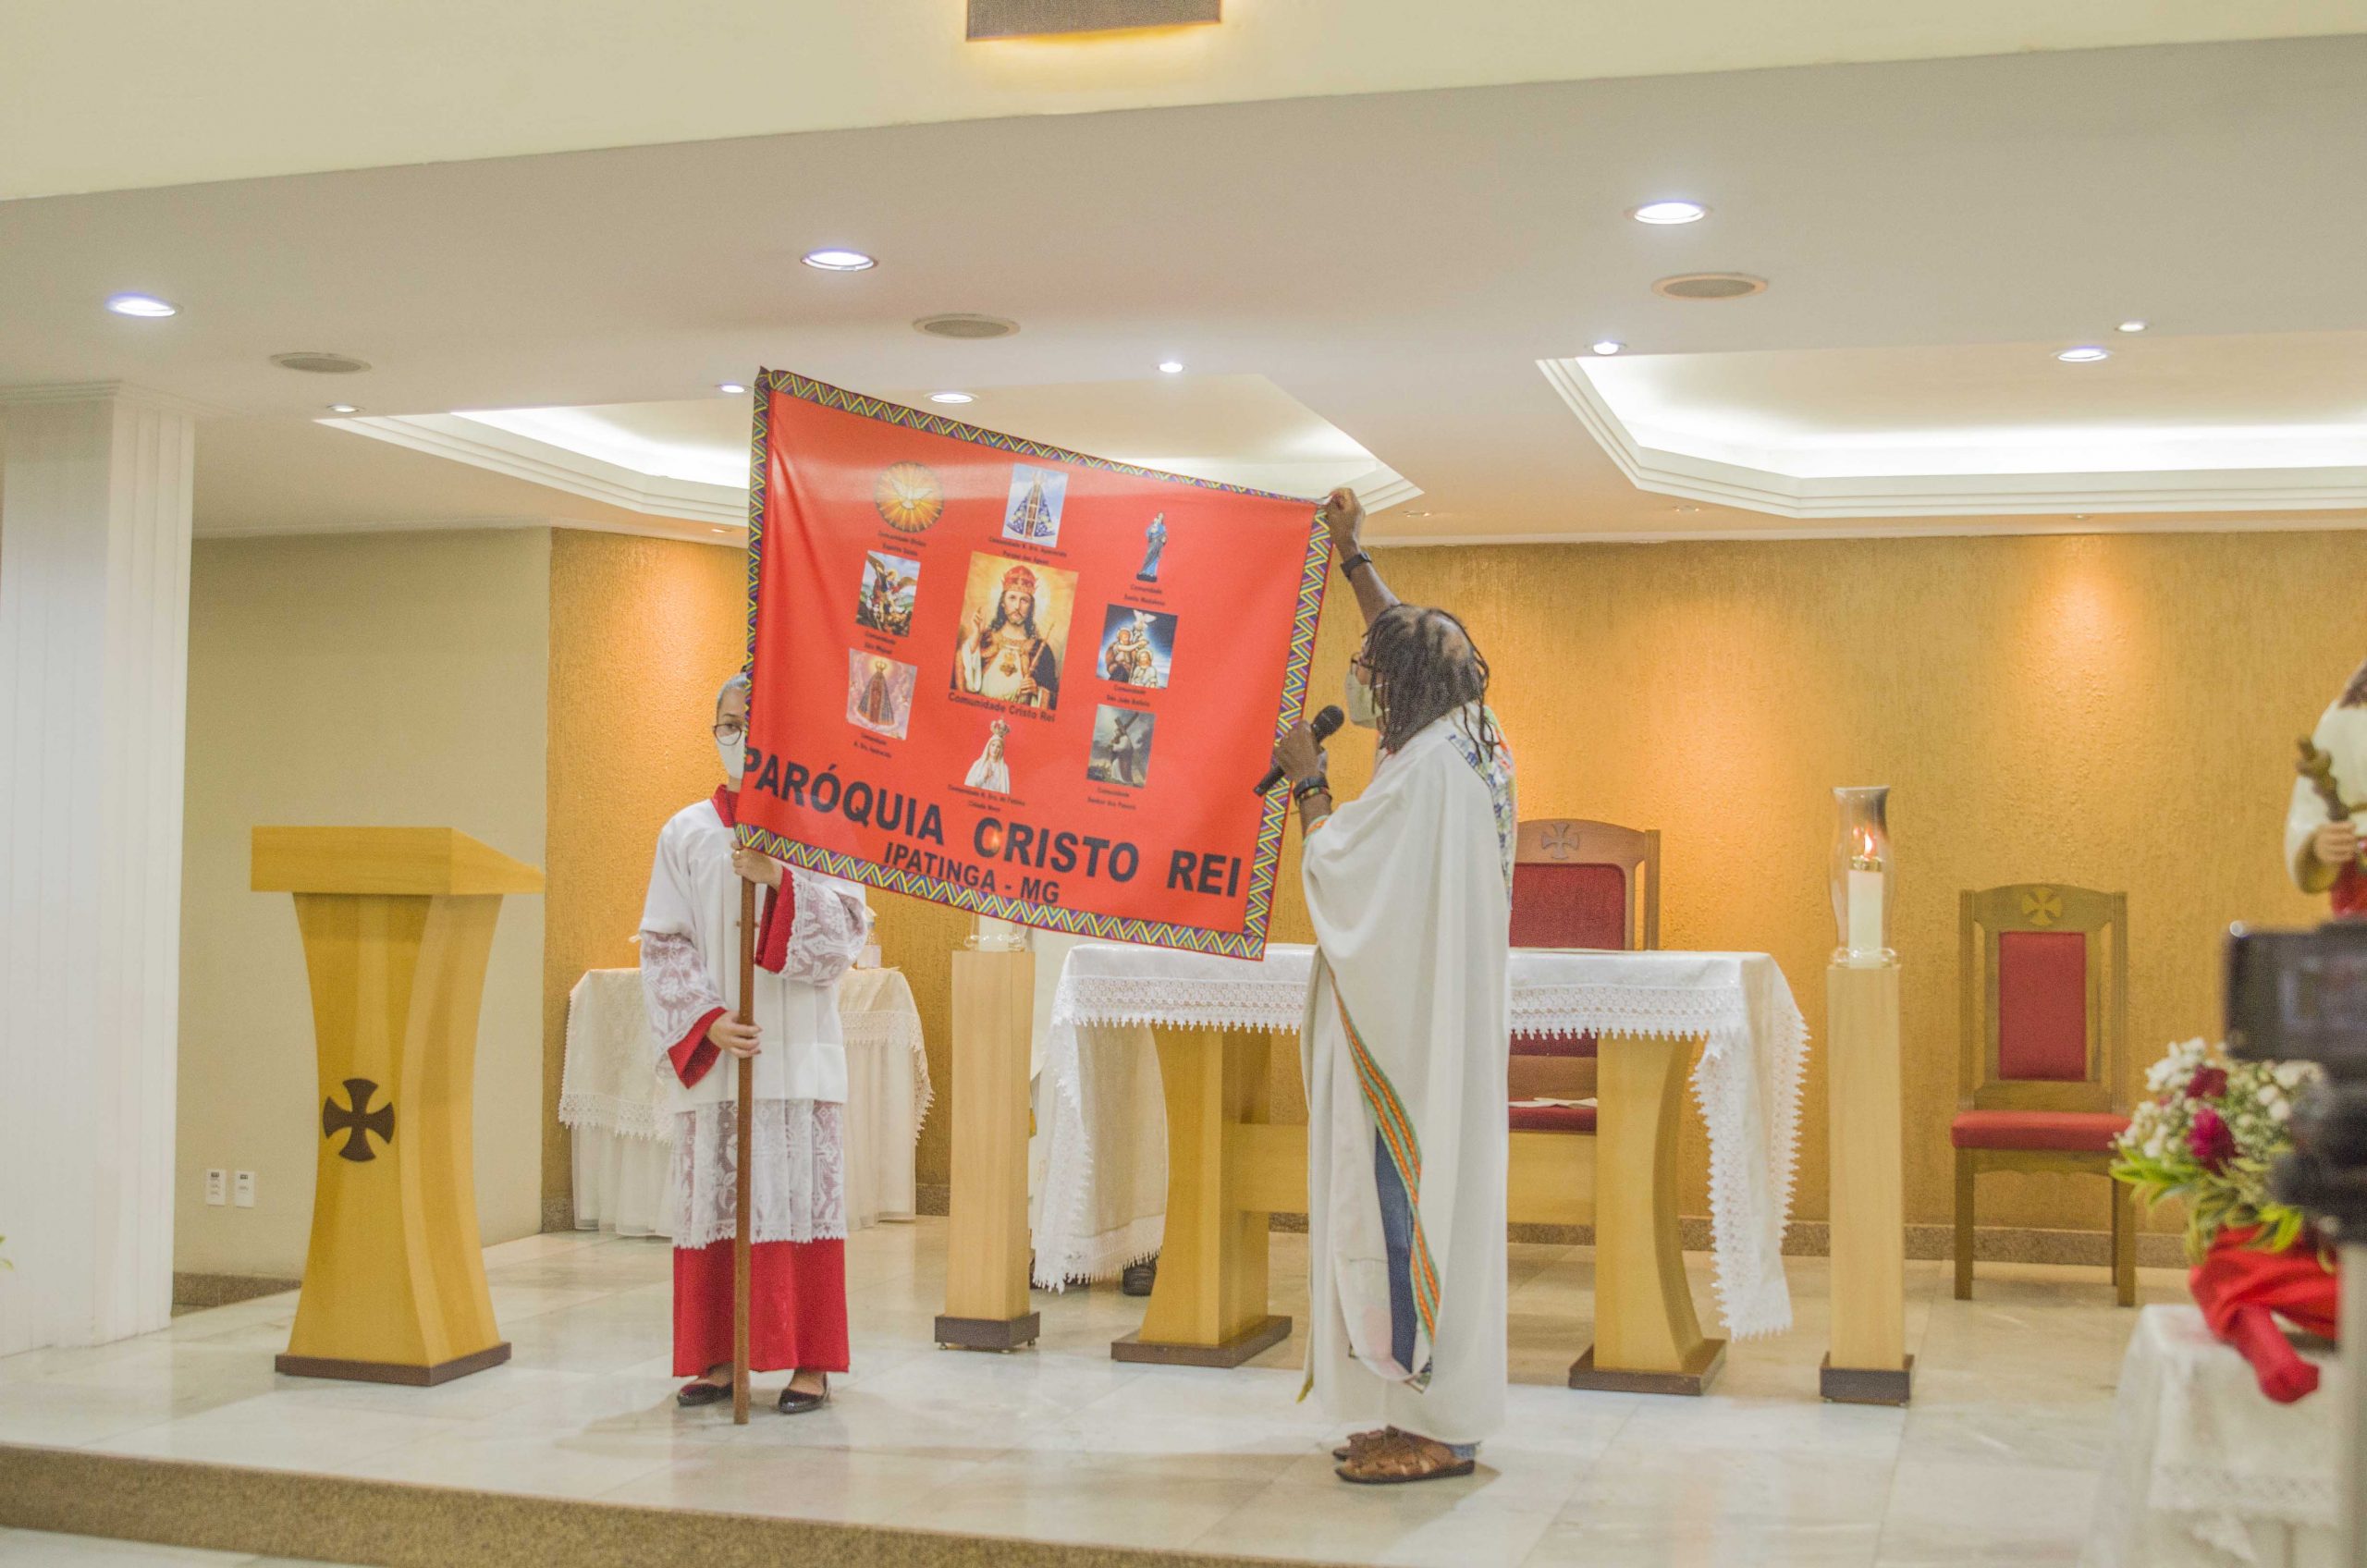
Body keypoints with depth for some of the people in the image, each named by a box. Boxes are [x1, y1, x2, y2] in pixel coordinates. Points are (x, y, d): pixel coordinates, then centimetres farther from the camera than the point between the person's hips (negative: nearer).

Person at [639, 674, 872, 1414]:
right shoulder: (685, 833, 8)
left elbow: (848, 930, -3)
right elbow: (663, 945, 4)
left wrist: (781, 880, -18)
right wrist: (708, 1021, -9)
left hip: (798, 1048, -1)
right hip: (712, 1051, 2)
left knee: (800, 1192, -3)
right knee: (712, 1199, 2)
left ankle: (810, 1361, 2)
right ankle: (716, 1357, 11)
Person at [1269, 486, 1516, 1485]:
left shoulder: (1421, 772, -17)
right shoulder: (1469, 745, 10)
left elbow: (1335, 869, -14)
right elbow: (1415, 642, 26)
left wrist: (1309, 784, 1)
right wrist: (1353, 558, 33)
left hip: (1406, 1029, -10)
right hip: (1445, 1023, 10)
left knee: (1405, 1197, -6)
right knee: (1435, 1198, 11)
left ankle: (1432, 1428, -2)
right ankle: (1437, 1412, 17)